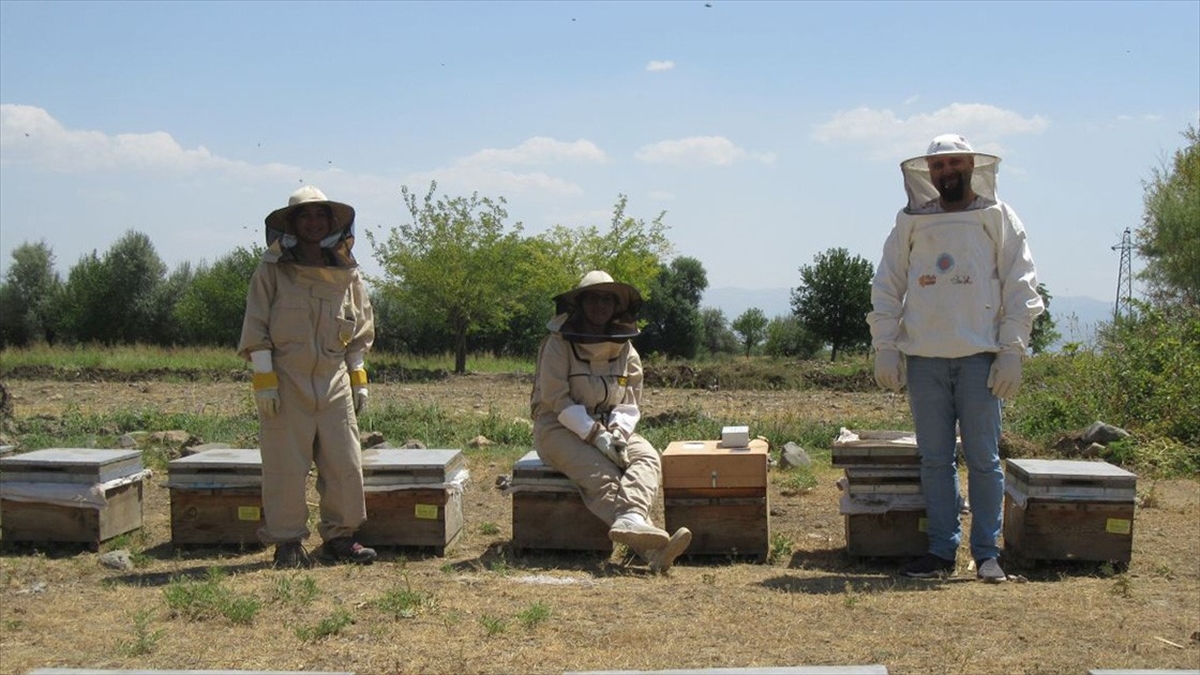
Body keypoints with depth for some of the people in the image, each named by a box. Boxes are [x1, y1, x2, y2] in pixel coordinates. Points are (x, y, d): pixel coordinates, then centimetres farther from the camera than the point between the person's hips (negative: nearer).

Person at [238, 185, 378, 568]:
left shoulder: (346, 272, 10)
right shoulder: (272, 270, -1)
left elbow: (360, 332, 17)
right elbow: (256, 329, -2)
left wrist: (358, 379, 13)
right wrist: (264, 379, -9)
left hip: (334, 382, 4)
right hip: (286, 382, -3)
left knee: (345, 464, 3)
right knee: (286, 467, -1)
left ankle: (339, 536, 16)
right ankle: (287, 542, 10)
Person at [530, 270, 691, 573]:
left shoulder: (625, 349, 9)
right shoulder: (559, 344, -7)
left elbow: (631, 402, 7)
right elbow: (557, 399, -13)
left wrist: (617, 432, -14)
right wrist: (596, 435, -21)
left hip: (610, 426, 5)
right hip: (559, 428, -5)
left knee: (647, 457, -26)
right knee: (603, 476, -31)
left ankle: (630, 523, -54)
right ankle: (652, 550, -51)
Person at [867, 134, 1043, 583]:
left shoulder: (999, 219, 5)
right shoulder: (910, 222, 11)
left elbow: (1020, 288, 2)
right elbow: (886, 288, 11)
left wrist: (1011, 352, -6)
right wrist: (885, 348, 2)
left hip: (979, 357, -2)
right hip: (923, 358, 2)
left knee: (983, 459, 0)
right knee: (934, 460, 7)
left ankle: (987, 553, 9)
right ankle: (942, 551, 14)